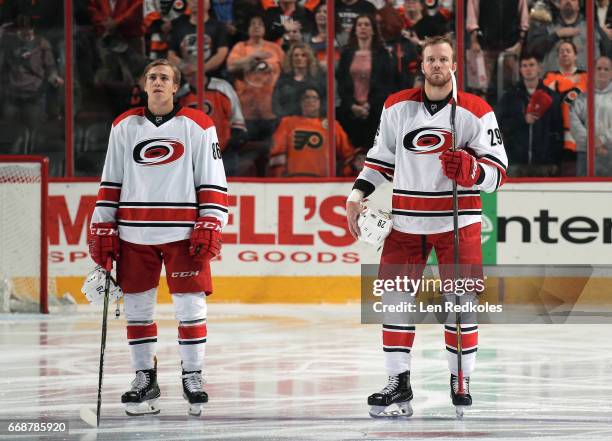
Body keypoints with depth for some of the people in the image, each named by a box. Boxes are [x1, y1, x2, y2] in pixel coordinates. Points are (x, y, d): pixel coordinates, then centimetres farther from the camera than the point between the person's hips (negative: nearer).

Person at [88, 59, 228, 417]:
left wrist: (210, 228, -7)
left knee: (190, 303, -3)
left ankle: (193, 376, 9)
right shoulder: (124, 126, 11)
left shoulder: (198, 126, 2)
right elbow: (111, 183, 13)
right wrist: (103, 229, 7)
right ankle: (145, 378, 16)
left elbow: (213, 182, 1)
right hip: (134, 233, 3)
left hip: (183, 232, -3)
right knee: (137, 304, 5)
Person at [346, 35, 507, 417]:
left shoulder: (476, 112, -4)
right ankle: (399, 383, 7)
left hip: (458, 220, -3)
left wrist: (469, 170, -26)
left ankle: (461, 381, 10)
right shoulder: (397, 107, 6)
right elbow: (382, 157, 16)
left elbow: (497, 171, -7)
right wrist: (358, 195, 5)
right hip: (406, 220, 3)